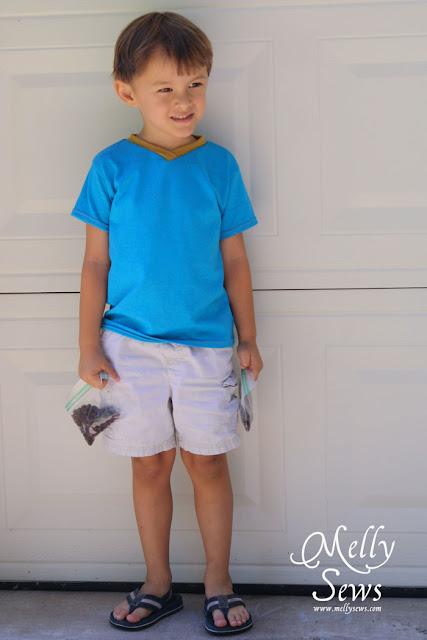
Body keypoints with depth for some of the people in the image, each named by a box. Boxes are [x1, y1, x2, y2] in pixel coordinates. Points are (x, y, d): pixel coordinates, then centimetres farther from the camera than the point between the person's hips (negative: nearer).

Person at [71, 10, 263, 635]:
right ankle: (158, 584, 26)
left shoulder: (218, 164, 0)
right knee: (150, 465, 10)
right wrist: (89, 346, -1)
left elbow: (234, 260, 5)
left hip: (206, 343, 0)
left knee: (208, 463, 7)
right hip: (131, 343, 0)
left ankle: (218, 582, 23)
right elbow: (96, 262, 1)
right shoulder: (113, 166, -2)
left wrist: (248, 338, 7)